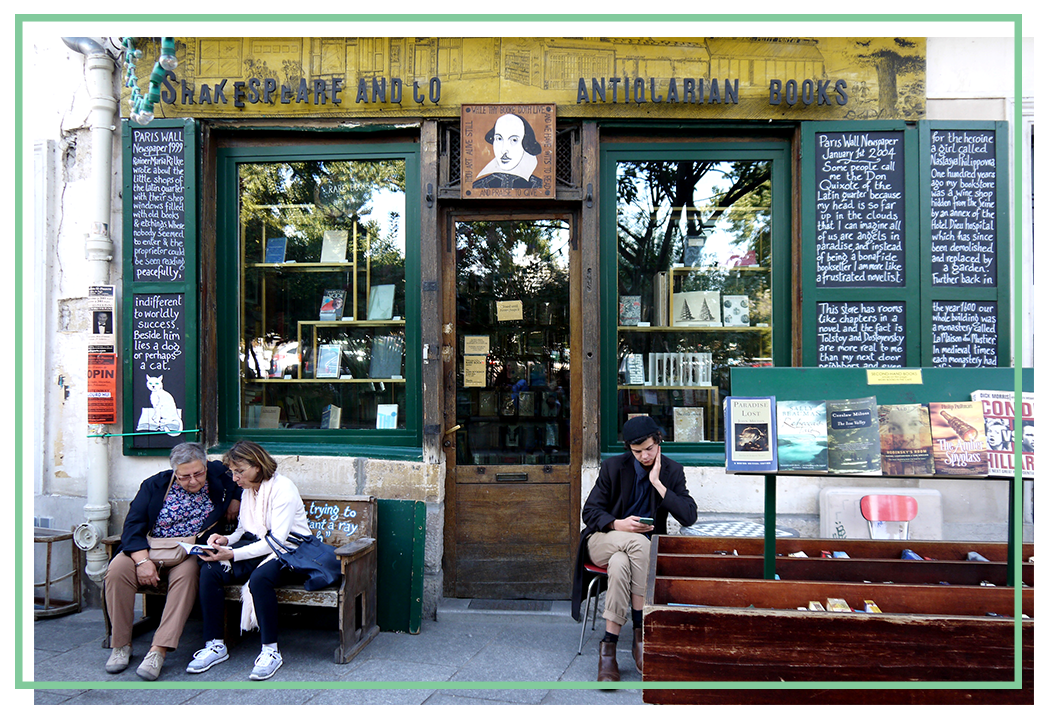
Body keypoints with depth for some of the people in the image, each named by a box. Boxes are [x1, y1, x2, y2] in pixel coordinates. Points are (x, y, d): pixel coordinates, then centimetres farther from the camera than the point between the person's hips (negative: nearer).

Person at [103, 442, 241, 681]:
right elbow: (133, 525, -2)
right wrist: (142, 560, -17)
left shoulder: (219, 474, 3)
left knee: (187, 573, -35)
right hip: (149, 549, 2)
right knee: (117, 570, -27)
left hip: (189, 553, -1)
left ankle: (159, 650, -35)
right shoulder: (155, 485, 2)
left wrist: (236, 499, 0)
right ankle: (121, 645, -10)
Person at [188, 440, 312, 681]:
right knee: (209, 570, -17)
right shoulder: (248, 491, 13)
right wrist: (226, 540, -4)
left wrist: (233, 555, -26)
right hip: (258, 548, 8)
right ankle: (215, 645, -9)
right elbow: (243, 530, 20)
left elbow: (276, 540, -21)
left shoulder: (283, 488, -14)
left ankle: (270, 650, -21)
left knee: (259, 578, -38)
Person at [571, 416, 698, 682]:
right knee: (639, 542, -36)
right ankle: (641, 633, -30)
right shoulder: (613, 466, -2)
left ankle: (609, 646, -28)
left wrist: (657, 483, -16)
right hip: (603, 539, -1)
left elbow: (689, 517, -12)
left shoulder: (672, 471, 1)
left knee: (619, 565, -36)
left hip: (642, 546, 1)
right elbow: (589, 512, -2)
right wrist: (618, 525, -22)